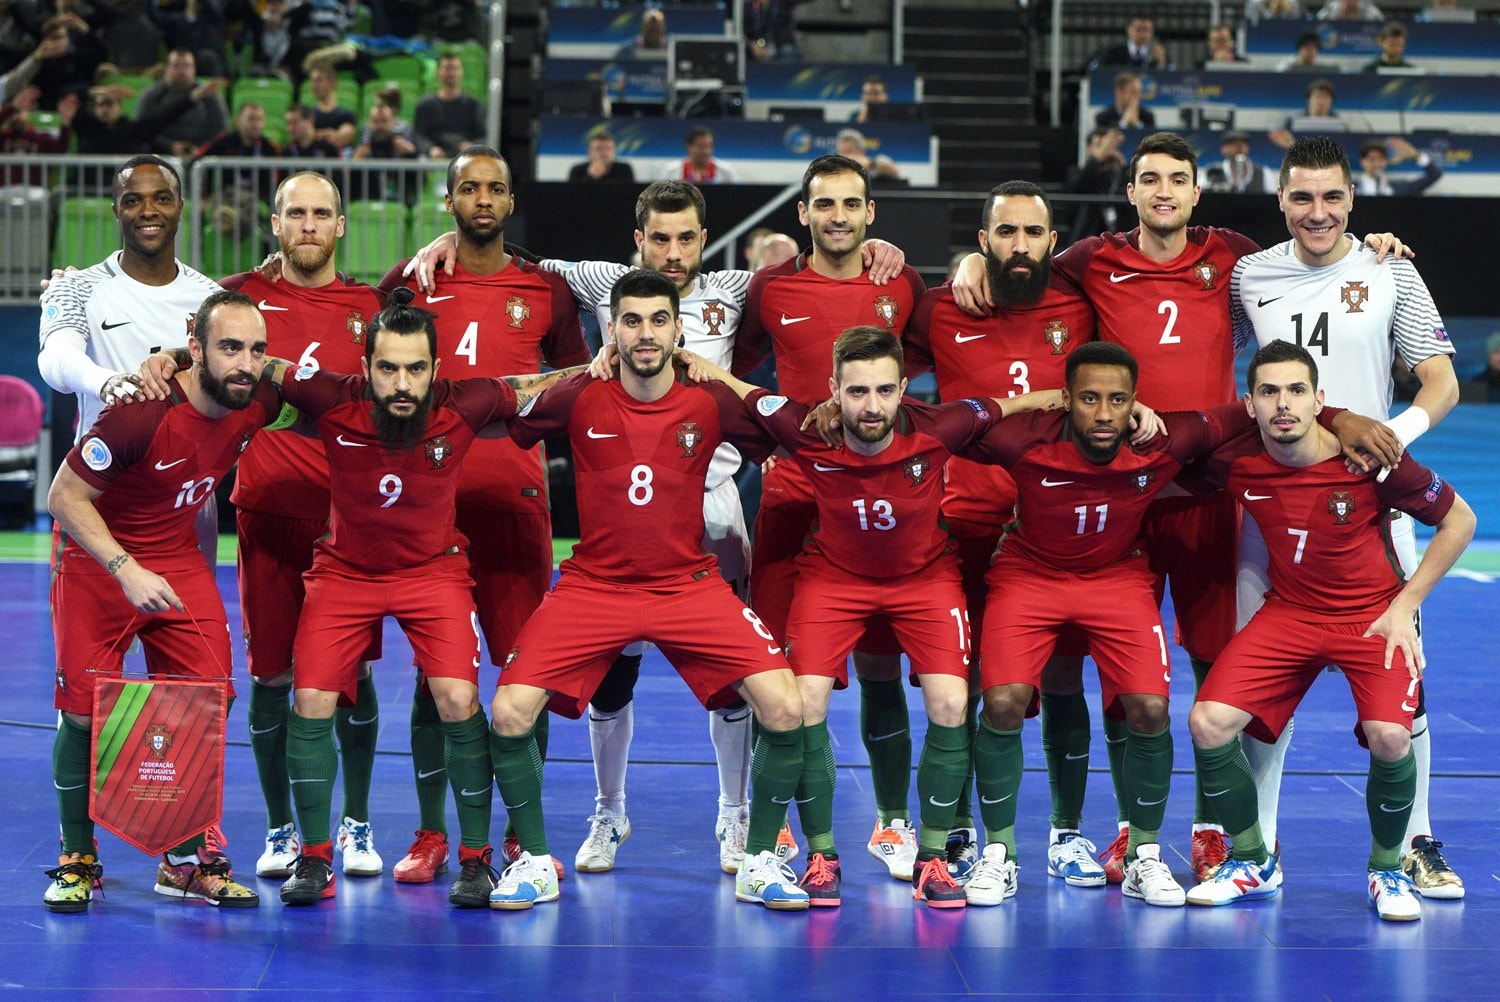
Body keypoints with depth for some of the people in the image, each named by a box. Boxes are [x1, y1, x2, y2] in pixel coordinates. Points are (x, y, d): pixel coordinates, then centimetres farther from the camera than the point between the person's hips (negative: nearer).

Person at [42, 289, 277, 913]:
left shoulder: (258, 405, -12)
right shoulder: (142, 413, -29)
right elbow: (64, 497, -21)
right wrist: (127, 570, -29)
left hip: (180, 561, 5)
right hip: (96, 562, -5)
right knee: (86, 710, -5)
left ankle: (186, 862, 10)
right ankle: (77, 861, 10)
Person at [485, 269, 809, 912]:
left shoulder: (709, 403, -4)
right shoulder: (579, 400, -4)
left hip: (689, 586, 0)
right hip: (593, 587, 0)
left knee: (784, 709, -17)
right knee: (509, 714, -17)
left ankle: (760, 864, 2)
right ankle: (533, 861, 4)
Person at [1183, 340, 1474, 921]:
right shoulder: (1238, 465, -12)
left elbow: (1459, 521, -6)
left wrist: (1405, 605, -8)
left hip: (1373, 614, -3)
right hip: (1288, 611, 3)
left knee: (1389, 738, -28)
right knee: (1208, 722, -17)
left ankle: (1388, 870, 2)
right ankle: (1254, 866, 7)